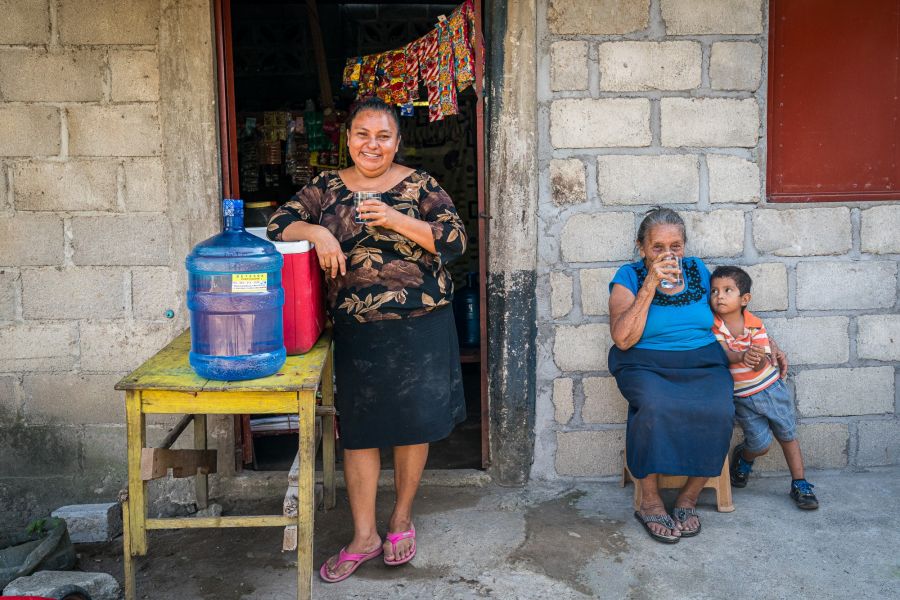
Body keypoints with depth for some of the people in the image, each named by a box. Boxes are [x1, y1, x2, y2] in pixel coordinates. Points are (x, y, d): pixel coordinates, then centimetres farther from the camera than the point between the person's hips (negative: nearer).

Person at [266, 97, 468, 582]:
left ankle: (402, 518, 30)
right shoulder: (327, 186, 7)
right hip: (356, 328, 2)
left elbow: (455, 239, -8)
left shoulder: (419, 185, 0)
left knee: (414, 422, 8)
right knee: (358, 428, 6)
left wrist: (397, 221, -20)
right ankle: (364, 536, 19)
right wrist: (316, 232, -18)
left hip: (419, 325, -1)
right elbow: (279, 223, 2)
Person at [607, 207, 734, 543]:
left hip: (704, 367, 3)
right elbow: (623, 339, -12)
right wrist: (650, 286, -15)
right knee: (656, 407, -36)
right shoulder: (629, 277, 1)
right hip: (647, 367, -3)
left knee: (719, 412, -30)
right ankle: (650, 502, -19)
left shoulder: (698, 270, 13)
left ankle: (688, 499, -12)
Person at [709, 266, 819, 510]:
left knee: (788, 435, 8)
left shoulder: (755, 324, -12)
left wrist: (761, 359, -42)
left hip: (771, 388, 1)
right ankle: (743, 456, 32)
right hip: (743, 397, -1)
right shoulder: (713, 326, -13)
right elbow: (723, 353, -24)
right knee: (761, 443, -2)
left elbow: (762, 365, -18)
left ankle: (799, 483, 23)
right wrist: (741, 357, -44)